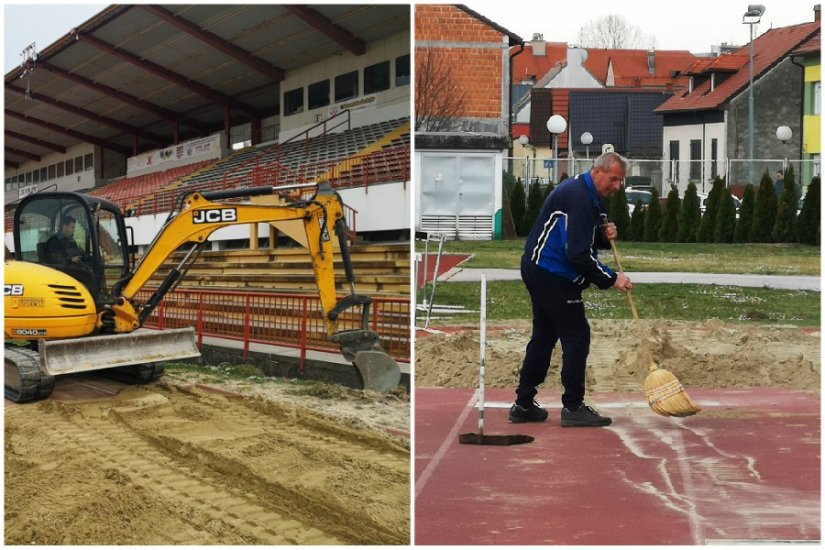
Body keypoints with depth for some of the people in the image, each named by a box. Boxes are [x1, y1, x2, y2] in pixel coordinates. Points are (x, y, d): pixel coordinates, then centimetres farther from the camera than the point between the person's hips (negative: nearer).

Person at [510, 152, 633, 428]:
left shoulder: (591, 196, 13)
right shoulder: (577, 196, -20)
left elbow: (585, 239, 19)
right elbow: (578, 253, -24)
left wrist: (605, 235, -2)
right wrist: (611, 279, -18)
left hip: (540, 271, 11)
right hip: (552, 275, -11)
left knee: (544, 335, 13)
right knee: (577, 335, -6)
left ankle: (524, 405, 20)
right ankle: (573, 407, 1)